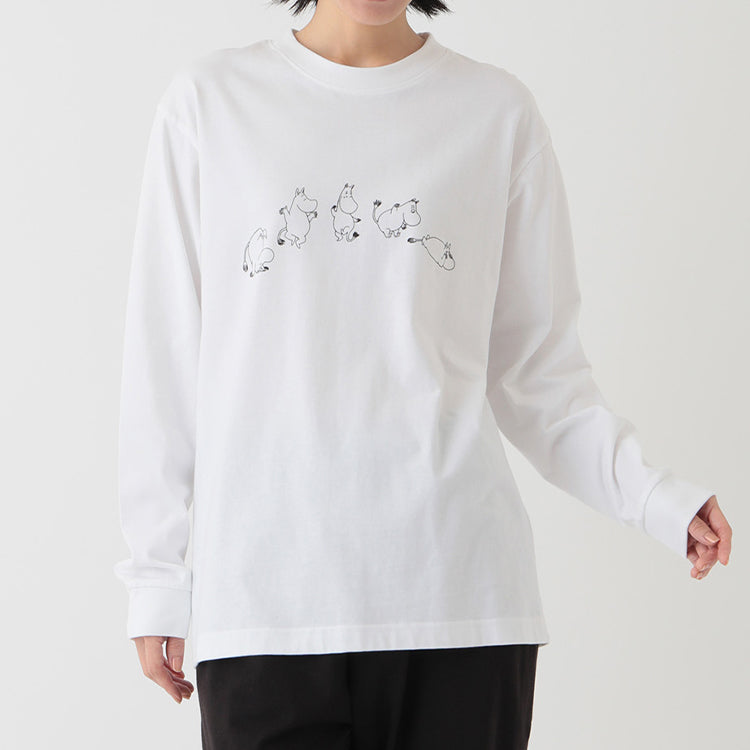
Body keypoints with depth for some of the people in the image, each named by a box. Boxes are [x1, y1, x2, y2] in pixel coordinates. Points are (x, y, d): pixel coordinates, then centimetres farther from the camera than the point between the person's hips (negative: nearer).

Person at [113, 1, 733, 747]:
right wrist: (155, 575, 7)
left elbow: (536, 365, 9)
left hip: (455, 587, 0)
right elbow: (165, 359, 9)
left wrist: (653, 492, -6)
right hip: (263, 597, 0)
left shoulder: (498, 110, 8)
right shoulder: (209, 100, 8)